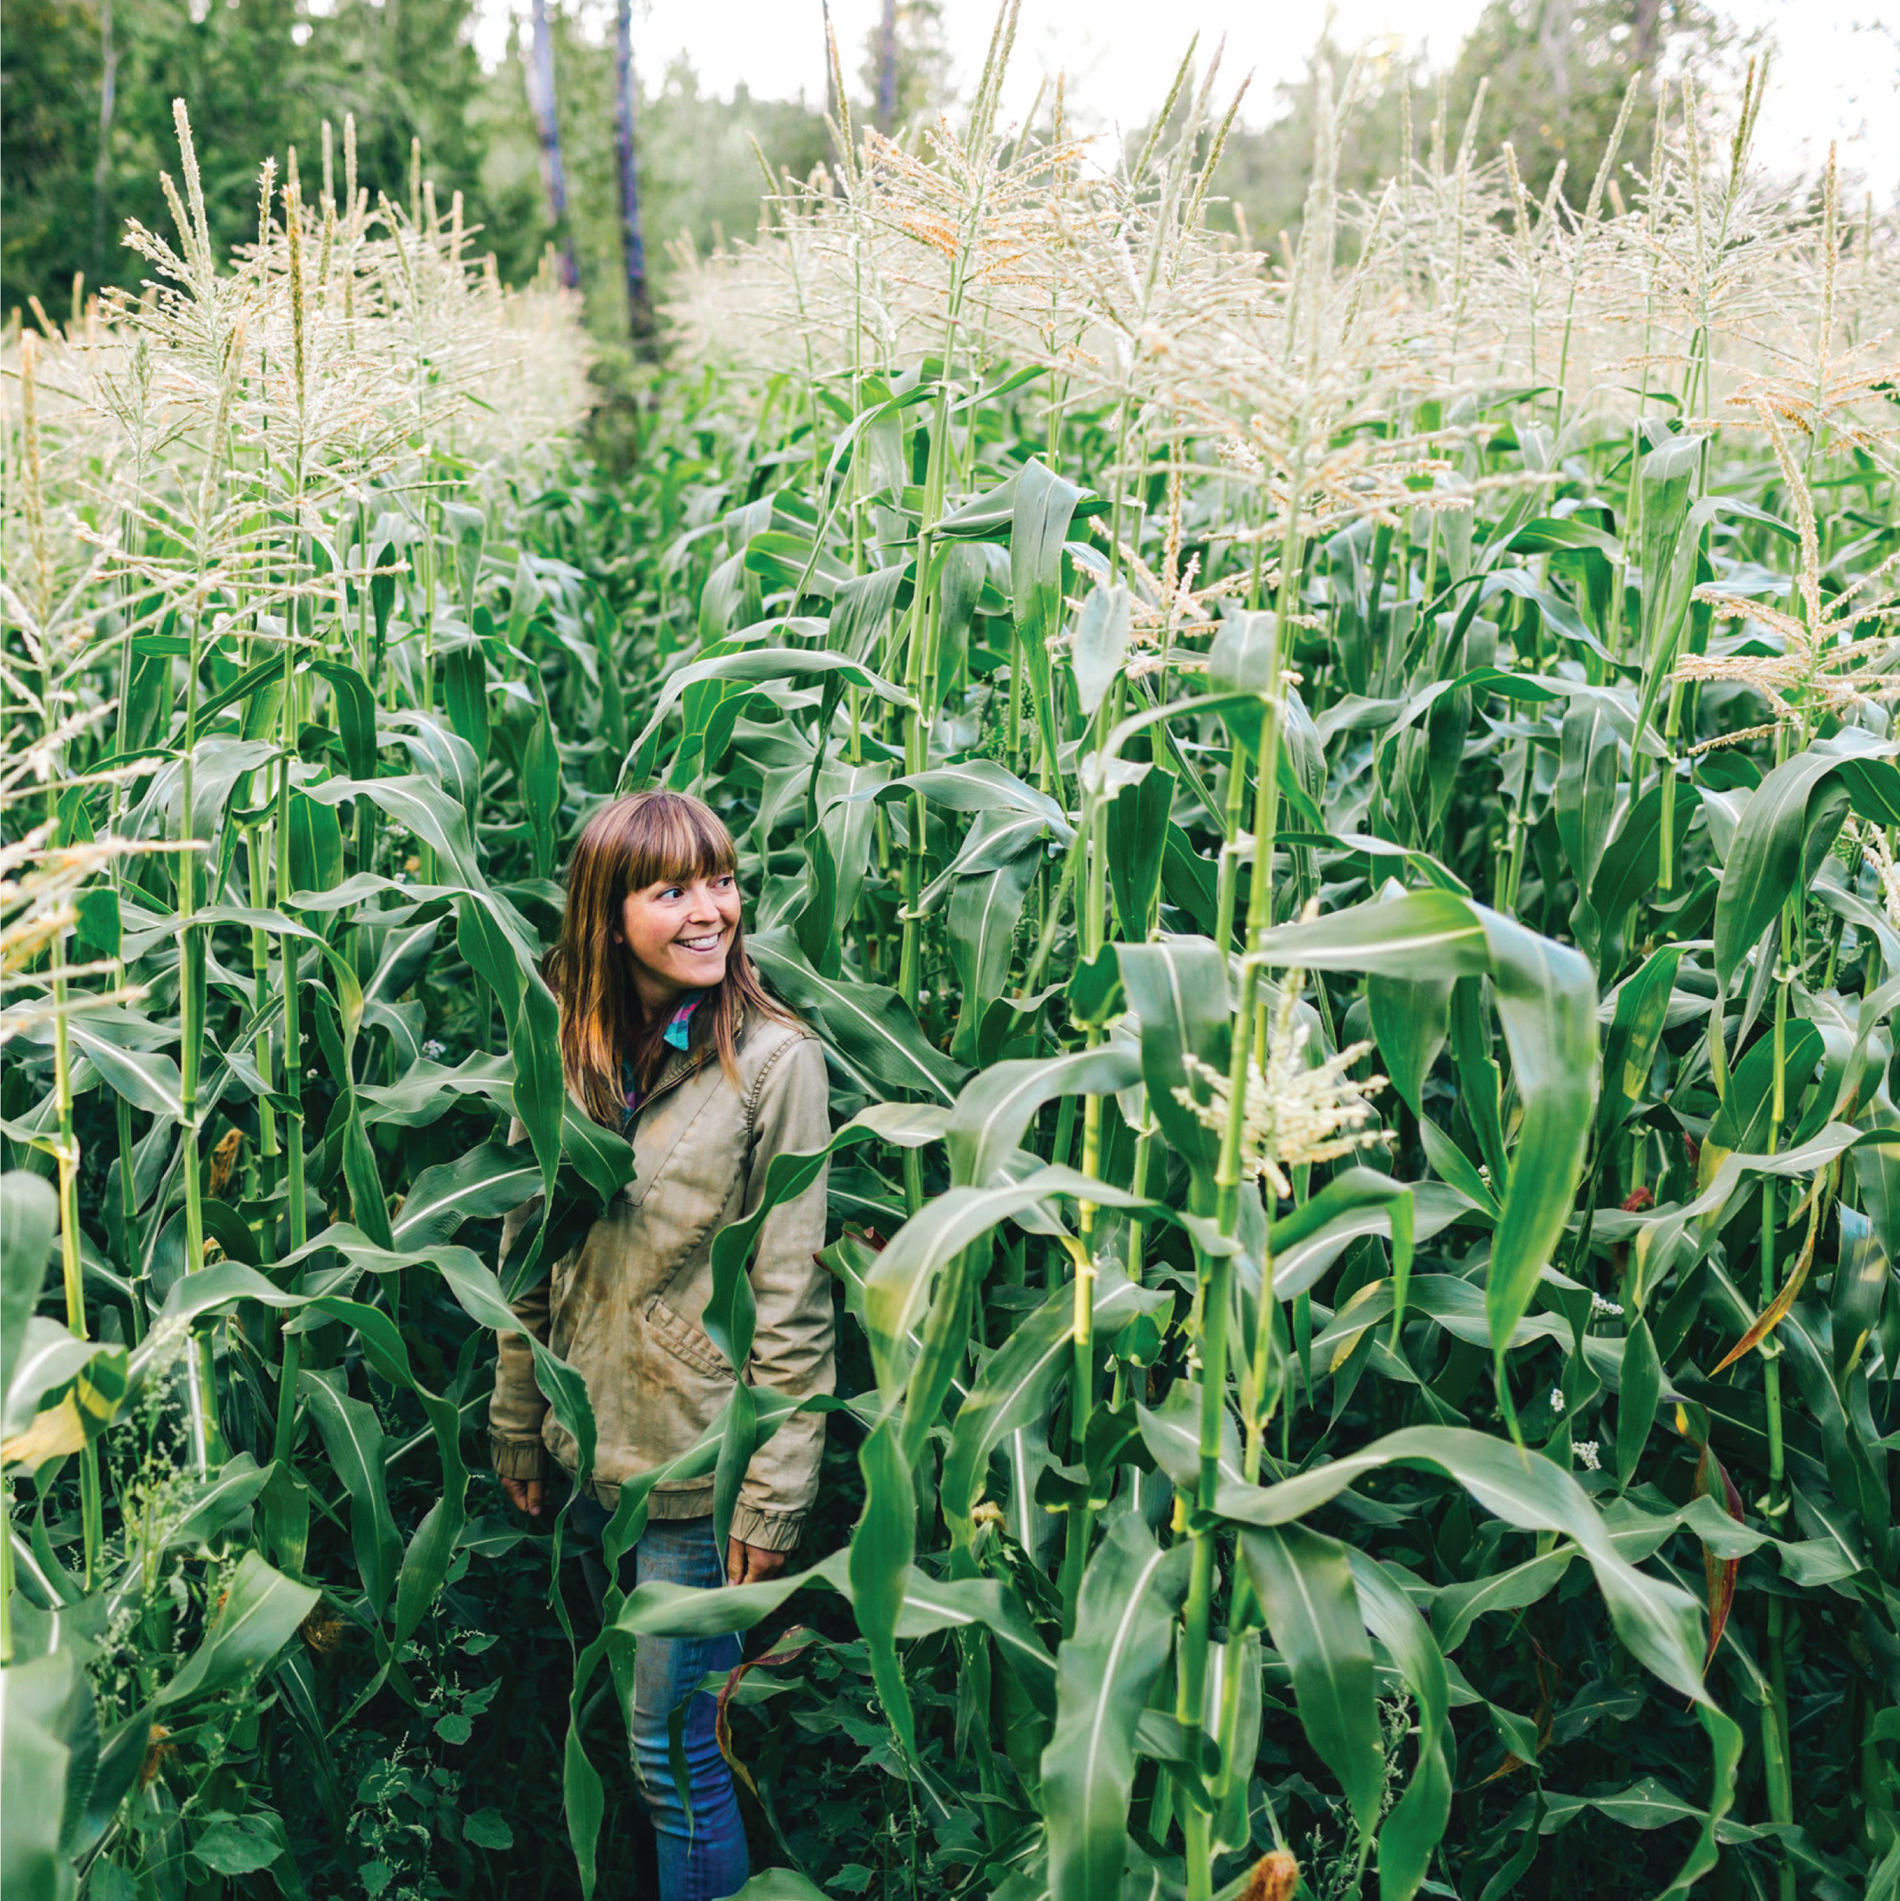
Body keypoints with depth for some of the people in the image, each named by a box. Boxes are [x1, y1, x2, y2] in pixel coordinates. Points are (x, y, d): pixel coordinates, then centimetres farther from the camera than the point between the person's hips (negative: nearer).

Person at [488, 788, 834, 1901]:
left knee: (674, 1755, 3)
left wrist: (773, 1498, -14)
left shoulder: (773, 1060, -13)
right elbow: (526, 1260, 10)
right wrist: (518, 1432, 12)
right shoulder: (564, 1055, 2)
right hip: (588, 1453, 5)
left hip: (701, 1474, -5)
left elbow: (793, 1301, -13)